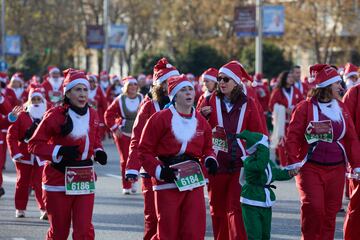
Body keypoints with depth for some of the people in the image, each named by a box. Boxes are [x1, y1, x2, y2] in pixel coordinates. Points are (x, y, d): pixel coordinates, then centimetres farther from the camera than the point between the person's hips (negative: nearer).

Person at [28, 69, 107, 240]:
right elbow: (34, 145, -10)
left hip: (85, 181, 3)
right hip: (59, 179, -3)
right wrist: (59, 151, -23)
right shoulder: (55, 115, -11)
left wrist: (99, 152, -1)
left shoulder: (92, 115, 4)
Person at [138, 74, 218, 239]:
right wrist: (159, 170, -16)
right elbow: (144, 150, -4)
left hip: (194, 184, 4)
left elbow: (207, 148, 23)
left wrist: (210, 159, 1)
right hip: (168, 183, -4)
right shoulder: (160, 118, -5)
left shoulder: (201, 121, 10)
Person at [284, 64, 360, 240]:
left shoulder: (341, 108, 11)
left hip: (336, 170, 4)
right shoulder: (305, 107, -4)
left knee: (330, 212, 5)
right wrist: (293, 162, -14)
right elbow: (292, 137, -6)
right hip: (310, 168, -4)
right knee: (313, 207, -16)